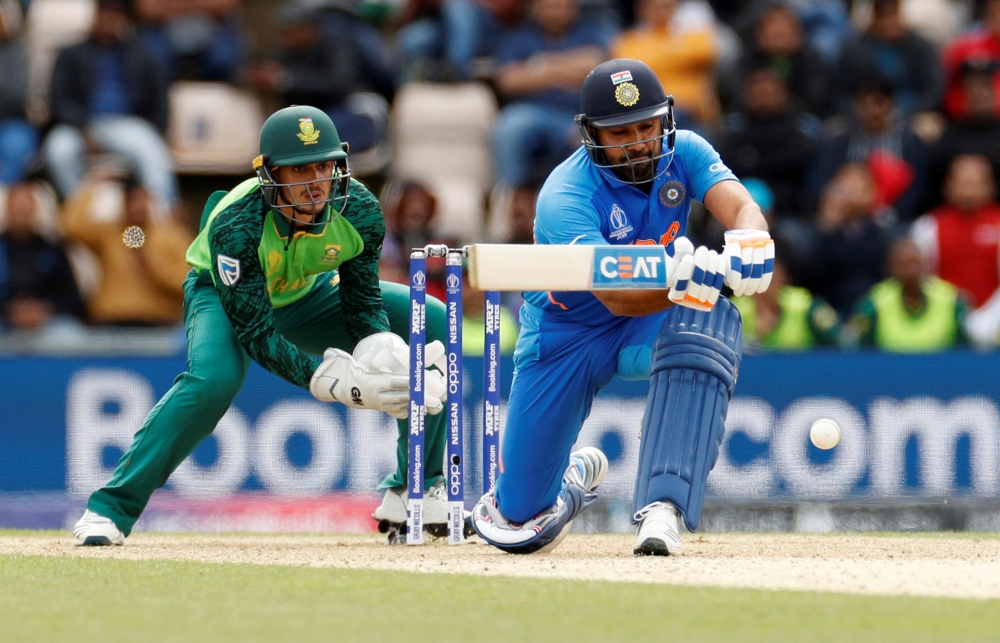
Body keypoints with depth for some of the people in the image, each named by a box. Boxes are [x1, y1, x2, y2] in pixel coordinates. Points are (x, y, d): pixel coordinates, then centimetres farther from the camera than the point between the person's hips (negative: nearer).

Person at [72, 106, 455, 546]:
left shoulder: (360, 211, -26)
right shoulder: (235, 227, -38)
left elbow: (363, 304, -14)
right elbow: (257, 335, -37)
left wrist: (388, 357, -36)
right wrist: (338, 383, -49)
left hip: (307, 295, 5)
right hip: (222, 295, -5)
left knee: (432, 322, -10)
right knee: (214, 378, -38)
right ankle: (111, 507, -27)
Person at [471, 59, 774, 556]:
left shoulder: (684, 153, -13)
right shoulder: (565, 198, -28)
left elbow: (742, 207, -30)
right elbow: (615, 296, -40)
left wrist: (746, 248, -54)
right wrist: (681, 281, -60)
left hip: (655, 327, 2)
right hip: (568, 335, -2)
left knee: (710, 319, -36)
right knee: (519, 524, -2)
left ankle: (662, 508, -37)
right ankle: (577, 476, 39)